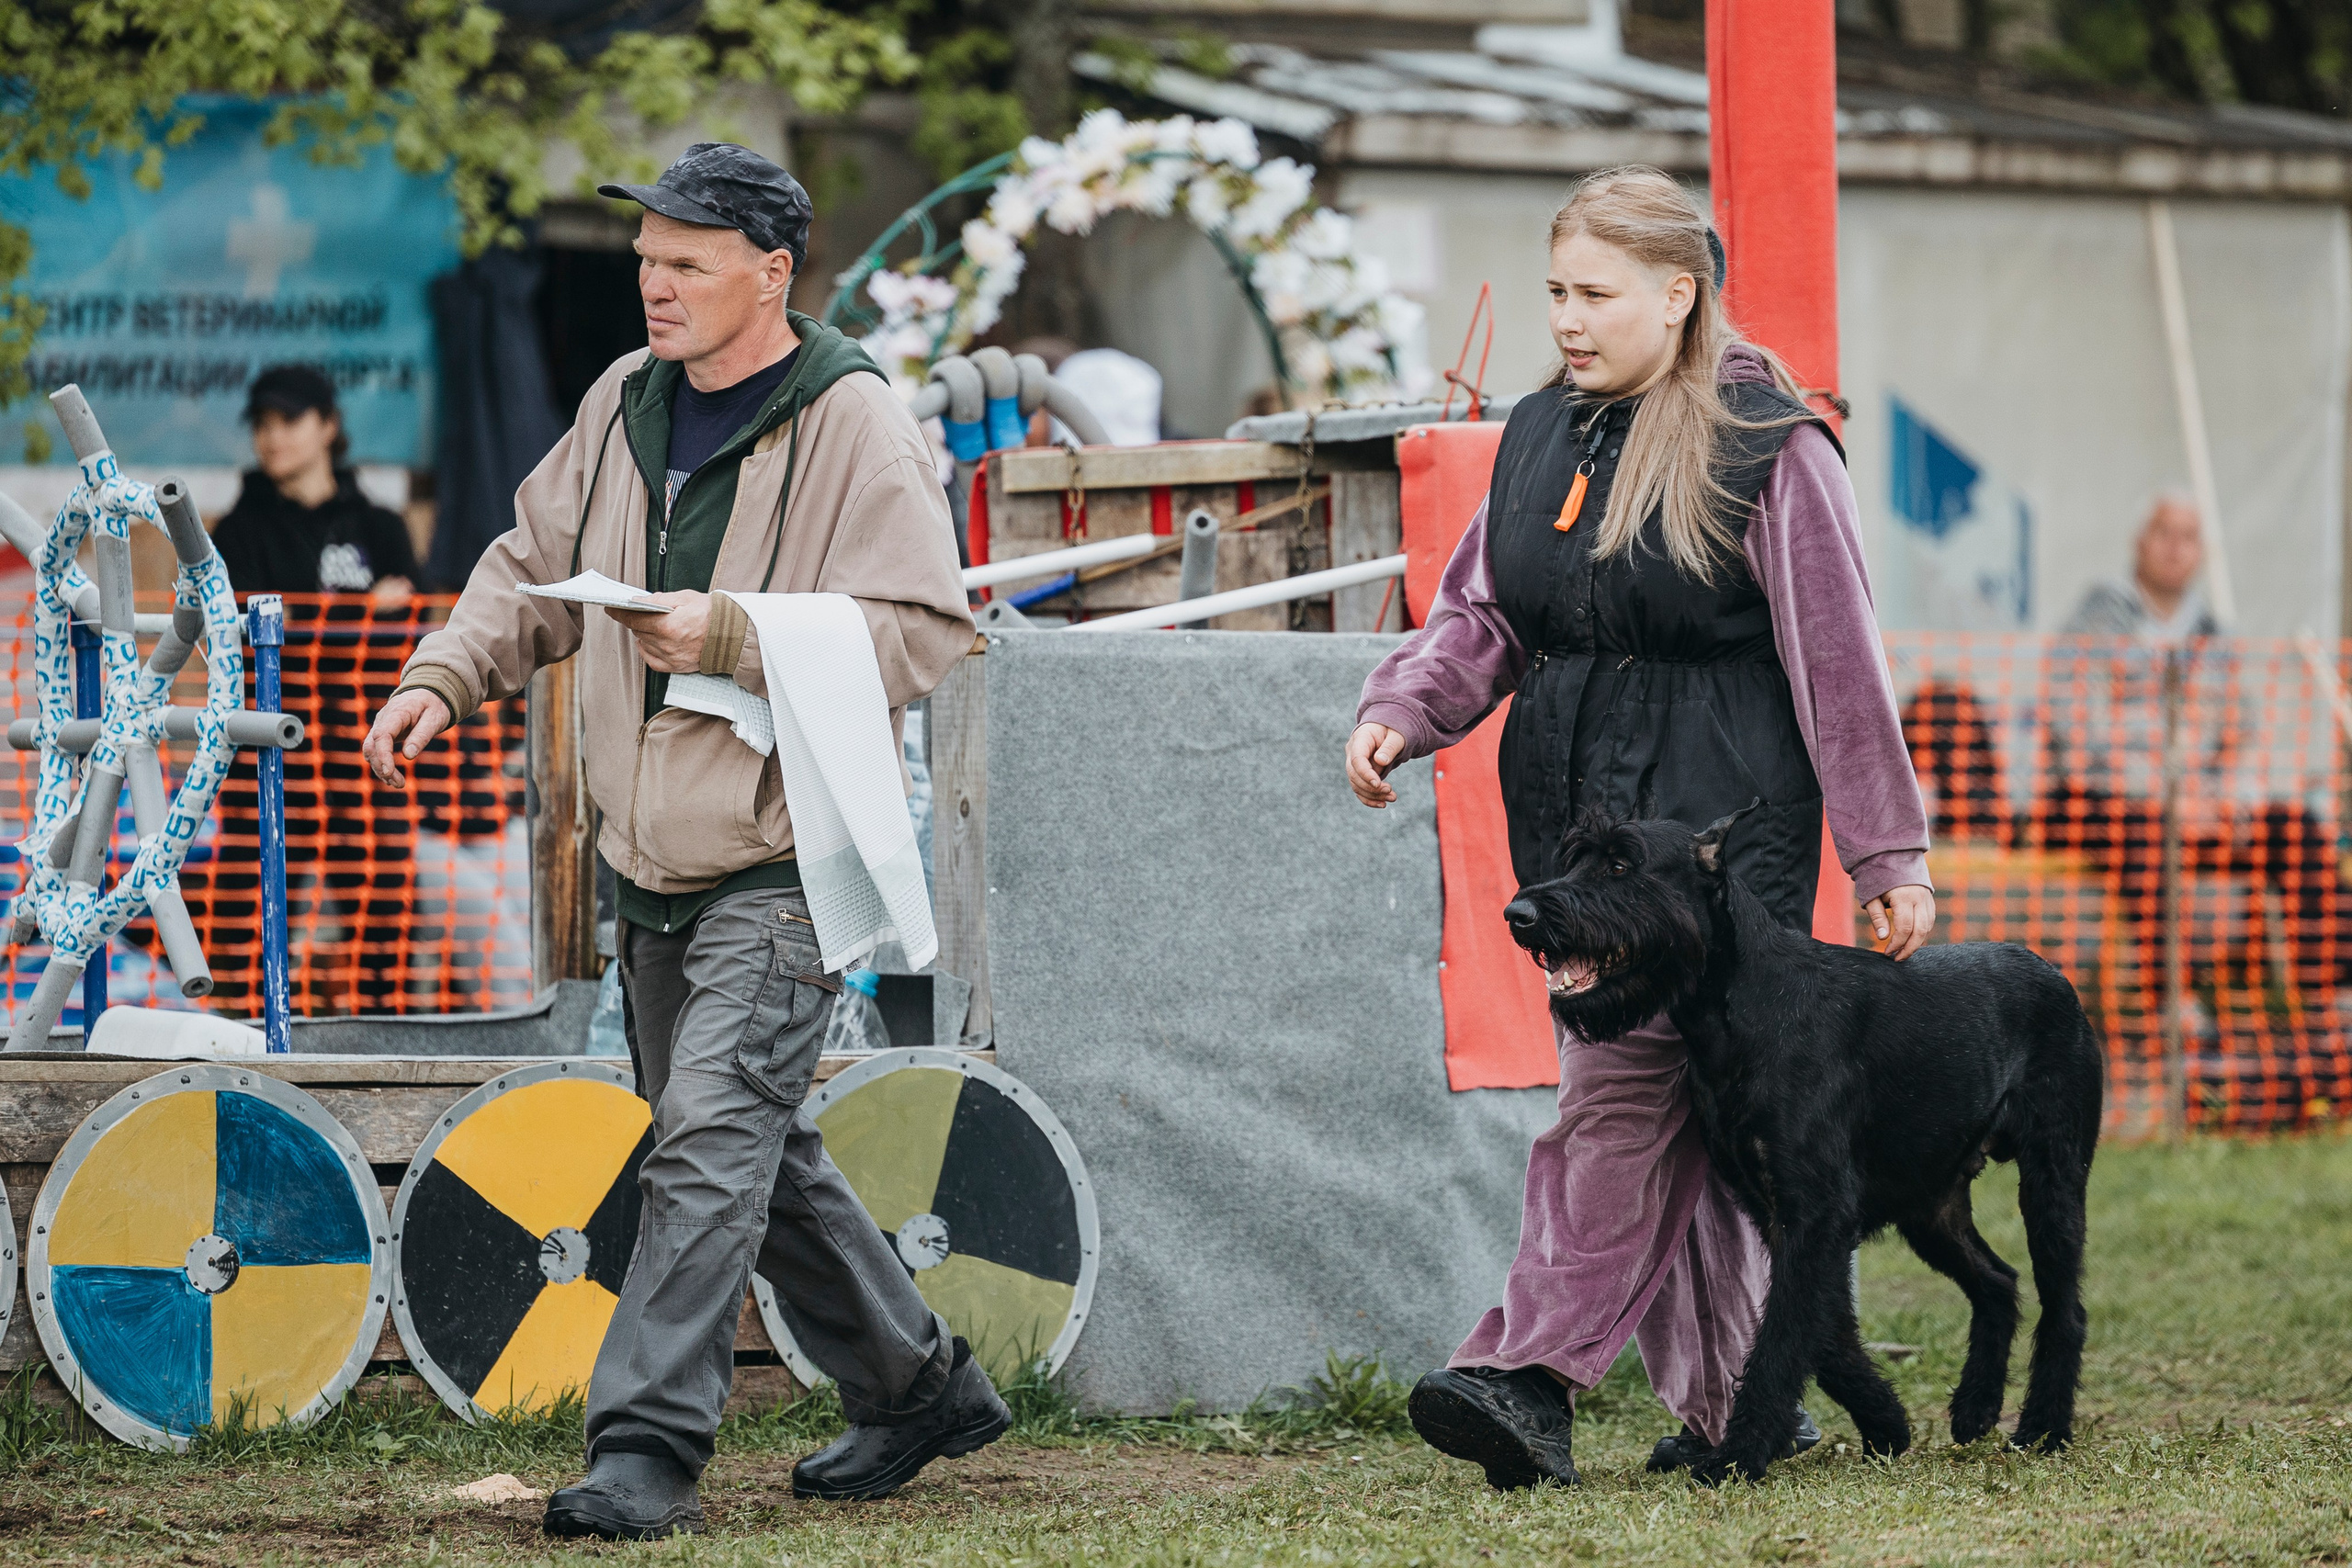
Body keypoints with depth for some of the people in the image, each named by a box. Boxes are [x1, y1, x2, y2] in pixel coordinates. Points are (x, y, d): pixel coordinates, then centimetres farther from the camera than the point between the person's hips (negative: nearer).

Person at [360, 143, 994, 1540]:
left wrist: (735, 638, -25)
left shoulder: (855, 424, -12)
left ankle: (650, 1444, -15)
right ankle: (917, 1385, 31)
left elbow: (924, 632, -17)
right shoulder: (627, 404, 10)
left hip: (785, 863, -8)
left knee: (711, 1142, -16)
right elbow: (536, 566, 21)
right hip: (654, 862, 8)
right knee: (763, 1156, 16)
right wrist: (445, 677, 4)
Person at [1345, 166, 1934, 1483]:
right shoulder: (1542, 435, 13)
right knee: (1682, 1107, 9)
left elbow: (1838, 661, -5)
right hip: (1573, 807, 7)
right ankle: (1738, 1400, 15)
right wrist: (1401, 710, -3)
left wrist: (1889, 853, -4)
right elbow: (1482, 614, 17)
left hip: (1717, 811, -7)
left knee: (1629, 1081, -15)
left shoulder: (1769, 449, -7)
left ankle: (1534, 1376, -22)